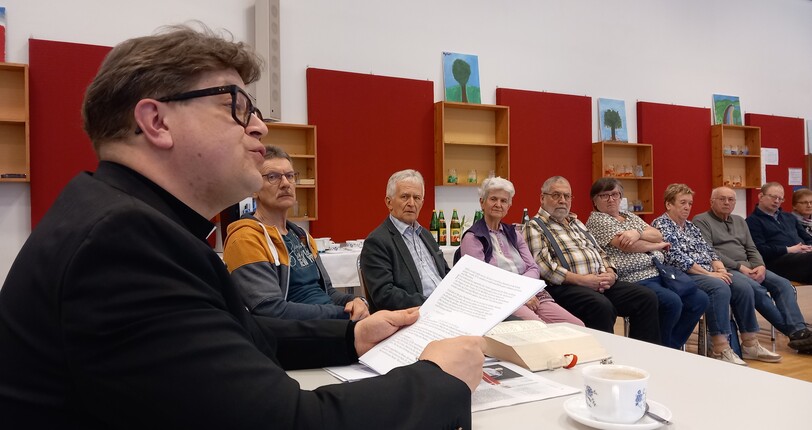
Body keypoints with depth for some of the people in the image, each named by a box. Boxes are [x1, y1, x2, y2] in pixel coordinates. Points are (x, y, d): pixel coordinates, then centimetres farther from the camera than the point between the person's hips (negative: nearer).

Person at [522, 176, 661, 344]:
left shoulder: (577, 223, 28)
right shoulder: (534, 227, 2)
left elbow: (599, 252, 26)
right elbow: (543, 267, -12)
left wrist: (610, 273, 4)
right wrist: (580, 279, -17)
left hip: (602, 283, 8)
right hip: (566, 286, -8)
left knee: (647, 297, -9)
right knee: (601, 306, -35)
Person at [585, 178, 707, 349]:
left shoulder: (630, 216, 22)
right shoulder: (597, 220, -2)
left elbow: (658, 235, 9)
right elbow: (627, 246, -13)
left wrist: (638, 233, -13)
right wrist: (657, 245, 2)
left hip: (659, 272, 8)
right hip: (634, 279, -8)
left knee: (700, 299, -5)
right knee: (673, 302, -28)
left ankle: (671, 347, 5)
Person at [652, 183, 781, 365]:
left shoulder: (690, 226, 21)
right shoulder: (660, 225, -6)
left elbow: (708, 250, 17)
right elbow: (676, 257, -17)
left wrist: (721, 270, -4)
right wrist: (708, 273, -17)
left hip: (709, 273, 8)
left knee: (743, 287, -12)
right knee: (720, 288, -31)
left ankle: (749, 344, -2)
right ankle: (720, 350, -29)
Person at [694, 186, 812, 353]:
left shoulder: (740, 221, 24)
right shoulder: (701, 221, 1)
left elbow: (752, 250, 18)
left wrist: (760, 266, -5)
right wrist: (739, 267, -17)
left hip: (748, 268, 7)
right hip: (724, 269, -7)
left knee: (783, 284, -15)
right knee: (757, 289, -30)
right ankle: (793, 331, -20)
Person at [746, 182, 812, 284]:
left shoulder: (789, 217, 31)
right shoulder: (753, 221, 4)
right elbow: (760, 250, -8)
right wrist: (788, 250, -11)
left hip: (803, 255, 7)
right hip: (778, 260, -7)